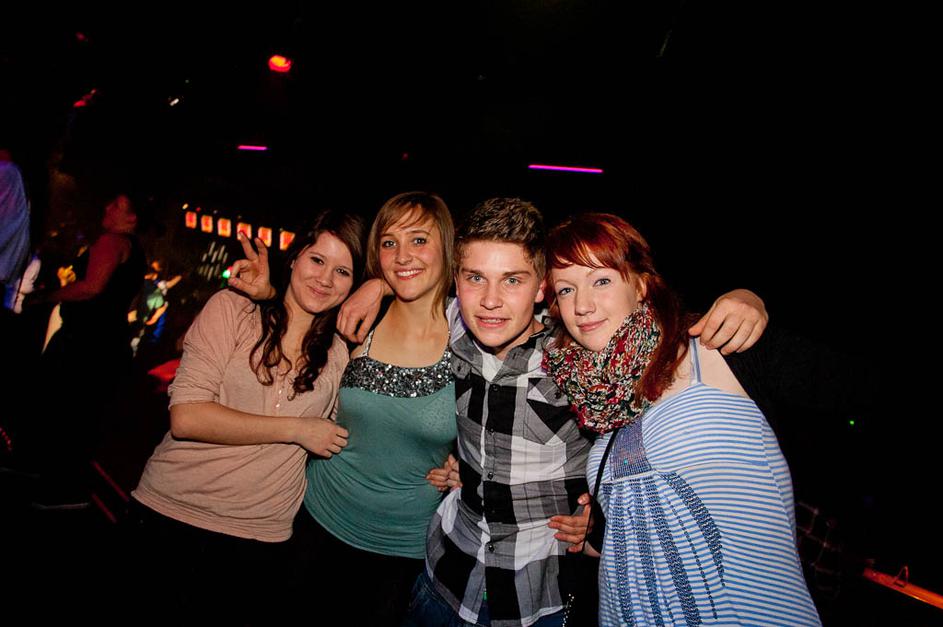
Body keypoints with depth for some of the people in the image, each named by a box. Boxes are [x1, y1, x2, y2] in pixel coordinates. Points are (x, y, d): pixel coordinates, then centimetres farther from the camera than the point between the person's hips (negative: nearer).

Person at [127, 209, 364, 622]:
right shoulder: (230, 309, -6)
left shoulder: (340, 355, 4)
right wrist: (296, 429, -14)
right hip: (168, 514, -2)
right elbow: (186, 417, -15)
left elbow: (336, 441, 13)